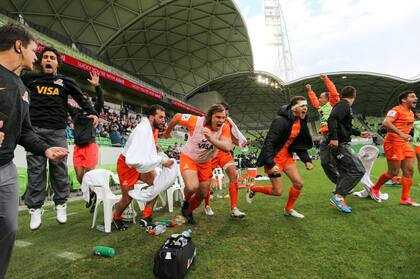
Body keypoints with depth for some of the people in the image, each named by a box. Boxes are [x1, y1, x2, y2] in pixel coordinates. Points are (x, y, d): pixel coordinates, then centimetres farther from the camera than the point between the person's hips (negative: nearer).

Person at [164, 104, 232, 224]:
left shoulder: (224, 128, -21)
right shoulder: (196, 121, -25)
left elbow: (228, 147, -37)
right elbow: (177, 116, -8)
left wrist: (211, 139, -51)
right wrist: (167, 132, 6)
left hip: (205, 163, 4)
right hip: (188, 158, -4)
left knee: (203, 194, 14)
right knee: (192, 187, -29)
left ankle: (189, 212, 44)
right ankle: (186, 201, 8)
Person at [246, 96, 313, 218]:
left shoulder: (301, 122, 3)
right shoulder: (280, 121, -24)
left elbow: (300, 144, 13)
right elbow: (268, 142, -26)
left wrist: (307, 160, 3)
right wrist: (270, 164, -30)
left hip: (287, 156, 8)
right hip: (274, 157, -8)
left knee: (299, 183, 4)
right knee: (278, 191, -3)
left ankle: (289, 209, 26)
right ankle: (253, 189, 23)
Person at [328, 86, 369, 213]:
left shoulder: (344, 106, 22)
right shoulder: (344, 105, -9)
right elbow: (332, 119, -26)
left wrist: (359, 133, 42)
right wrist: (334, 138, -33)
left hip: (340, 144, 10)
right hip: (339, 144, -10)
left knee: (344, 172, 11)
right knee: (358, 170, -10)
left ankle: (338, 199, 15)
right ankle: (339, 196, -11)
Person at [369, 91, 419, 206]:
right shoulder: (396, 110, -12)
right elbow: (386, 123, -29)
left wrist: (408, 136, 18)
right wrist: (401, 134, -36)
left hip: (404, 144, 9)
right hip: (393, 143, -9)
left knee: (409, 170, 5)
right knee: (394, 172, -4)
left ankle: (405, 199, 12)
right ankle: (375, 188, 18)